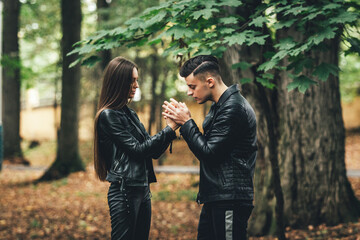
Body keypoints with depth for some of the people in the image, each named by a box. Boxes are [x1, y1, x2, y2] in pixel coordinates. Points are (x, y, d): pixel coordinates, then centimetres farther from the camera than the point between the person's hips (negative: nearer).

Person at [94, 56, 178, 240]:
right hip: (124, 191, -8)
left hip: (142, 190, 8)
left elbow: (153, 152, 11)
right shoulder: (109, 115, -10)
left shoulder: (130, 114, 15)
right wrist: (169, 129, -12)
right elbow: (137, 149, -14)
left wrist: (171, 128, -3)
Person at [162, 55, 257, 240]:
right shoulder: (218, 106, 16)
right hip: (215, 199, 10)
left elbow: (209, 153, -19)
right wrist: (182, 123, 5)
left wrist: (186, 122, -10)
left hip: (230, 199, -10)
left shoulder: (233, 108, -16)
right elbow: (207, 147, 16)